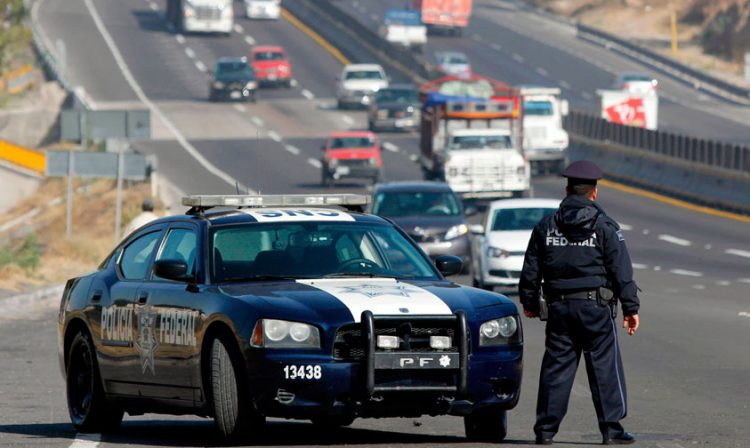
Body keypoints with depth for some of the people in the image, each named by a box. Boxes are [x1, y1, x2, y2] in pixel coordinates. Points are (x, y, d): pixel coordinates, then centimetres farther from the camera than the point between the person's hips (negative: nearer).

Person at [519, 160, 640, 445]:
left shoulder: (546, 227, 7)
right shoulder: (604, 226, -3)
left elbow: (531, 270, 11)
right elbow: (621, 270, -5)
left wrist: (529, 302, 24)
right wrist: (631, 307, -1)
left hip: (559, 306, 3)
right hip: (594, 305, -3)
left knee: (556, 367, 6)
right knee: (605, 366, 0)